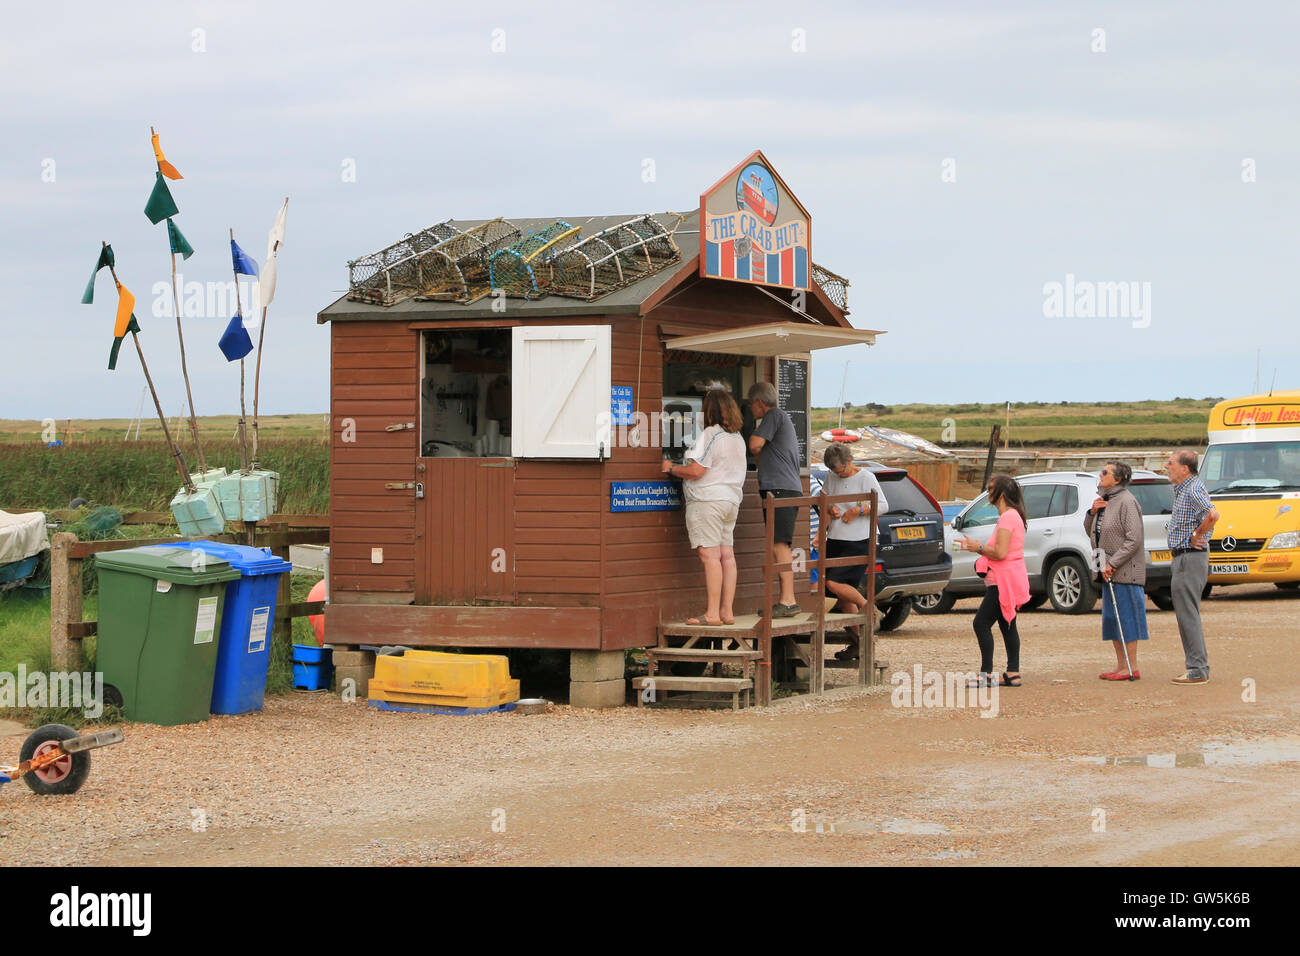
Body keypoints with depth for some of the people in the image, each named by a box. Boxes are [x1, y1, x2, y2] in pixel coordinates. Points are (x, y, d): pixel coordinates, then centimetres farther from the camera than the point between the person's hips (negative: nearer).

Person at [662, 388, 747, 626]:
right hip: (731, 499, 9)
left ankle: (712, 613, -11)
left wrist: (671, 468, -1)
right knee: (726, 556, 7)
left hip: (708, 500, -9)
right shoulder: (738, 438, 14)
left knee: (710, 555, -9)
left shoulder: (710, 435, -13)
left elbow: (696, 470, -18)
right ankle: (727, 611, 7)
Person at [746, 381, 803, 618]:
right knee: (778, 547, 10)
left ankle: (788, 600, -20)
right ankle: (785, 600, 12)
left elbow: (755, 445, -11)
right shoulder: (781, 418, 27)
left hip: (780, 489, -10)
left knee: (779, 545, -15)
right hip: (775, 489, 10)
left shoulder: (775, 415, -4)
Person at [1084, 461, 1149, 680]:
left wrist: (1113, 564, -20)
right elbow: (1091, 531, 22)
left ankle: (1132, 667, -4)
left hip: (1125, 570, -10)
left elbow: (1134, 539, -19)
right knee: (1112, 619, 12)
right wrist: (1092, 512, 2)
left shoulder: (1126, 502, -13)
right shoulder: (1105, 501, 15)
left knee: (1126, 617, -7)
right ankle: (1121, 666, 18)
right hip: (1109, 571, 10)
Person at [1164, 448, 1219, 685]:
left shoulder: (1194, 489, -17)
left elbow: (1213, 515, -34)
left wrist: (1196, 536, -20)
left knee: (1188, 614, -9)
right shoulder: (1181, 489, 14)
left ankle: (1197, 671, -7)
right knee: (1187, 614, 14)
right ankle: (1198, 667, 18)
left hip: (1190, 557, -11)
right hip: (1183, 558, 11)